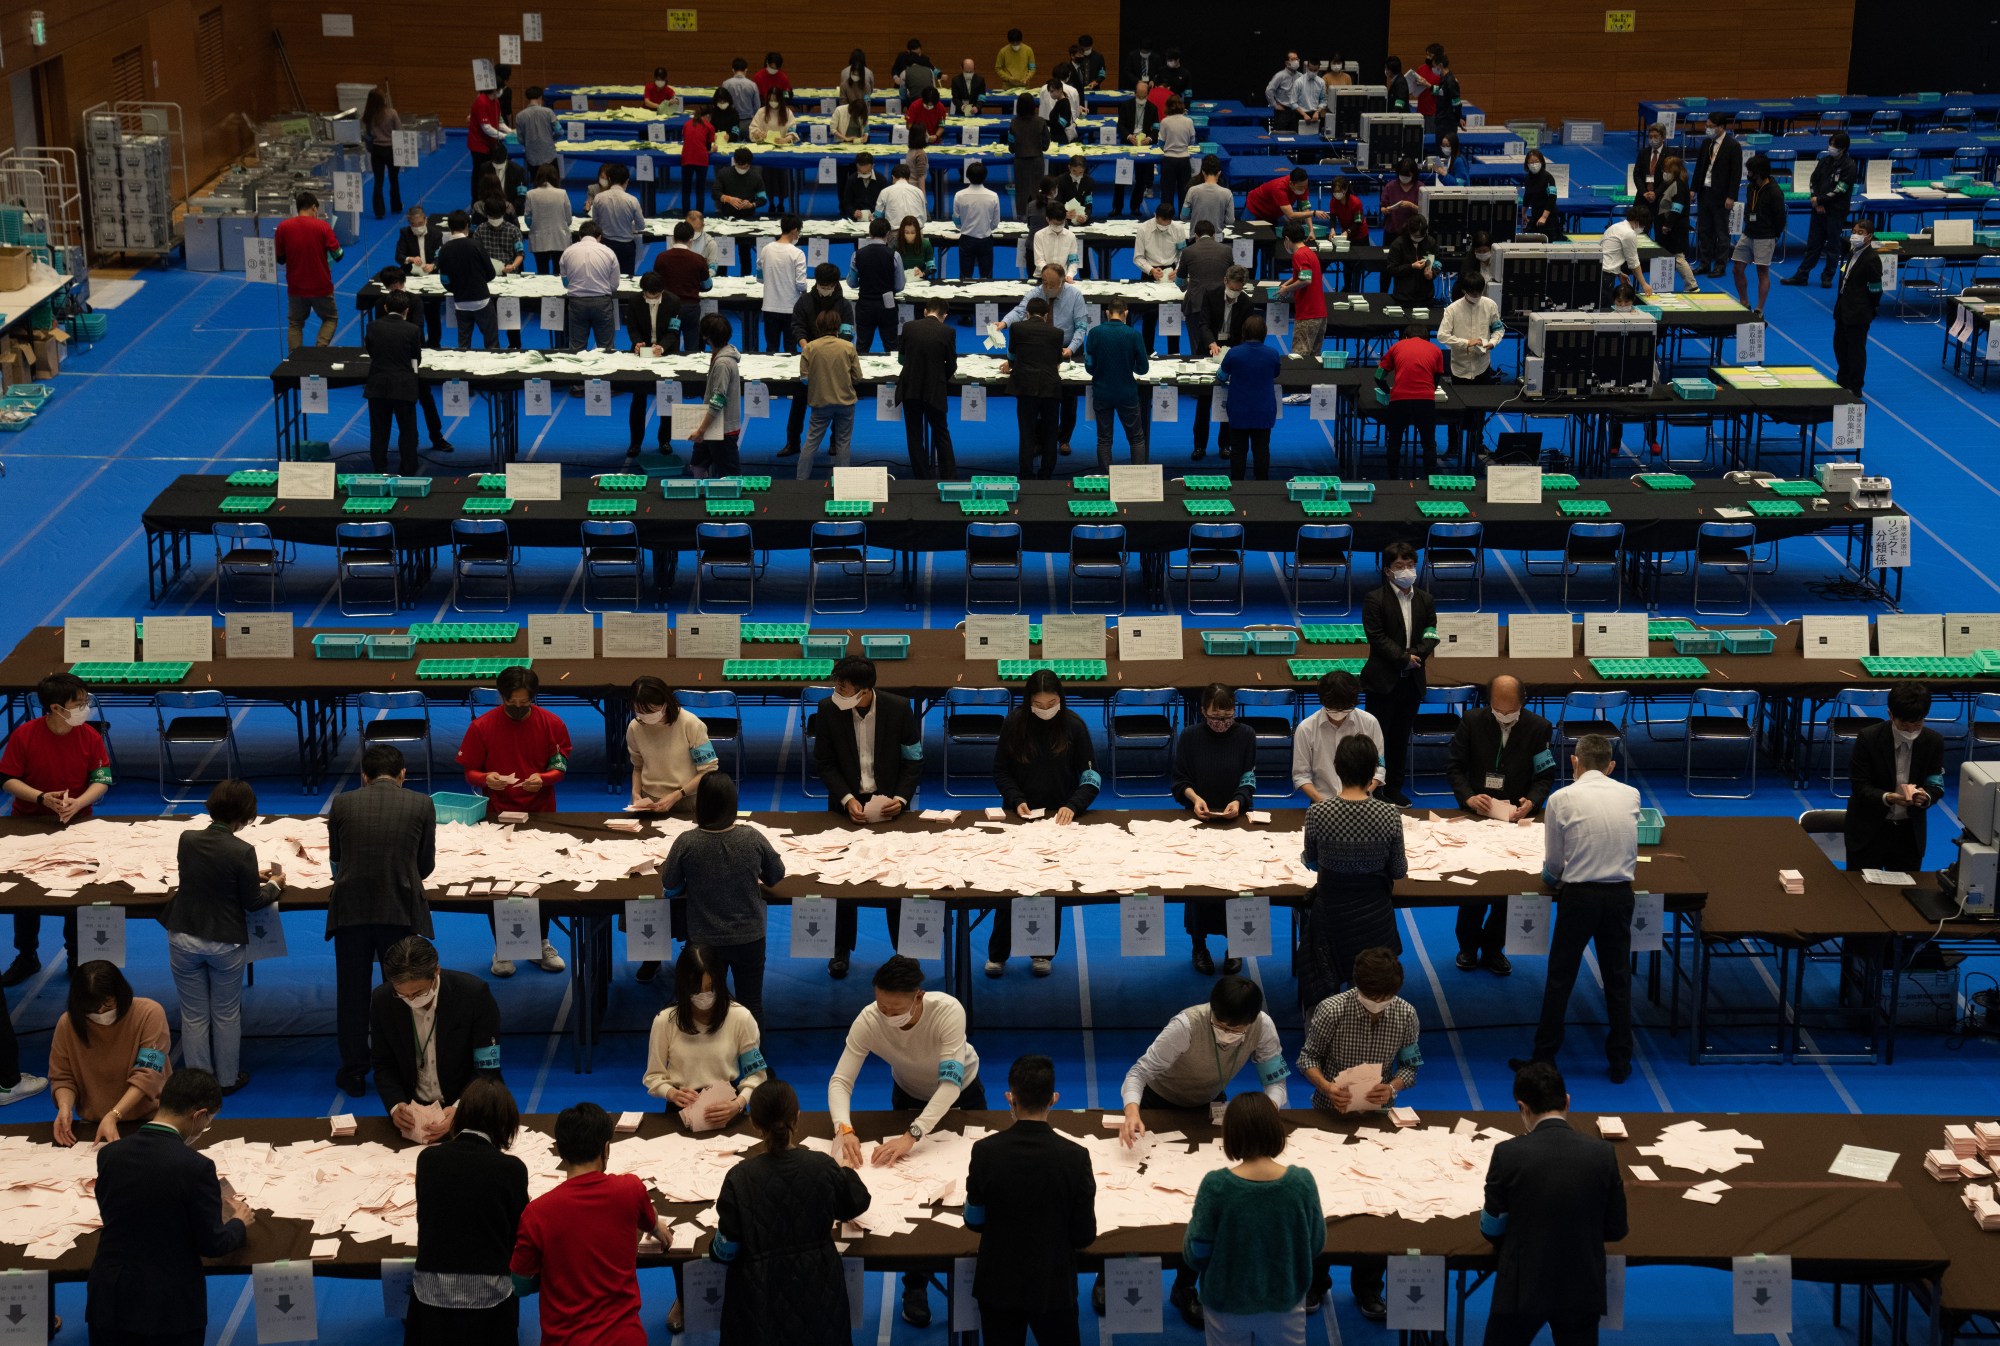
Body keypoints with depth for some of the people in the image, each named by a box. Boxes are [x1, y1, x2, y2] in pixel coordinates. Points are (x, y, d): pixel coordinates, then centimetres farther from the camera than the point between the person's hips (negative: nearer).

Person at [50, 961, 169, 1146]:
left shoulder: (150, 1014, -12)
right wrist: (65, 1107, -16)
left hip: (149, 1119, -3)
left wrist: (113, 1116, -28)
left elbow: (147, 1076, -17)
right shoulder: (68, 1023, -4)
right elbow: (61, 1077, 5)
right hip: (93, 1125, 3)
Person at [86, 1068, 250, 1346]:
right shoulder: (196, 1167, -17)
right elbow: (212, 1245, -9)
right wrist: (239, 1222, 12)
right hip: (172, 1303, -4)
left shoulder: (109, 1154, -3)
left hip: (112, 1298, 4)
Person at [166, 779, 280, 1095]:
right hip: (224, 943, -2)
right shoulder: (242, 851, -20)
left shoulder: (187, 840, -8)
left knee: (194, 1015, 14)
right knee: (226, 1015, 16)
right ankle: (227, 1079, 28)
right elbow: (252, 902, -9)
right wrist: (274, 884, 11)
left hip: (184, 939, 3)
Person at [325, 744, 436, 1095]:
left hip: (350, 910, 1)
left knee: (352, 994, 13)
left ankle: (354, 1072, 22)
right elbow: (426, 865, 6)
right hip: (402, 911, 0)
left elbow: (336, 857, 13)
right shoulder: (421, 805, -1)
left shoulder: (342, 804, 0)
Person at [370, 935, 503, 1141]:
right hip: (411, 1111, 2)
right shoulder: (382, 1000, -8)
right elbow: (383, 1065, 3)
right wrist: (395, 1105, -16)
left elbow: (487, 1068, -12)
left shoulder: (475, 994, -16)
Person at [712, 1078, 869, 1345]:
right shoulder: (823, 1167, -12)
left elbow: (725, 1252, -12)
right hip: (816, 1288, 2)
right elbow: (857, 1203, 9)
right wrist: (848, 1172, 28)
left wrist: (717, 1240, 11)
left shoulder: (740, 1178, -18)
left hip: (762, 1295, -2)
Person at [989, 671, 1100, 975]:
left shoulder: (1073, 725, -7)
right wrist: (1016, 801, -14)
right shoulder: (1014, 722, -6)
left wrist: (1073, 806, -21)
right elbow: (1000, 771, 1)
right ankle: (997, 954, 12)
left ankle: (1043, 953, 19)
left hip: (1060, 818, 0)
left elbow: (1091, 776, -6)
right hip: (1020, 816, 0)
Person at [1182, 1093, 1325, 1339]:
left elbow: (1196, 1256, -13)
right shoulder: (1302, 1182, -16)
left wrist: (1193, 1223, 5)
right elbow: (1316, 1245, -2)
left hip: (1227, 1308, -1)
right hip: (1284, 1305, 1)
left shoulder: (1216, 1186, -21)